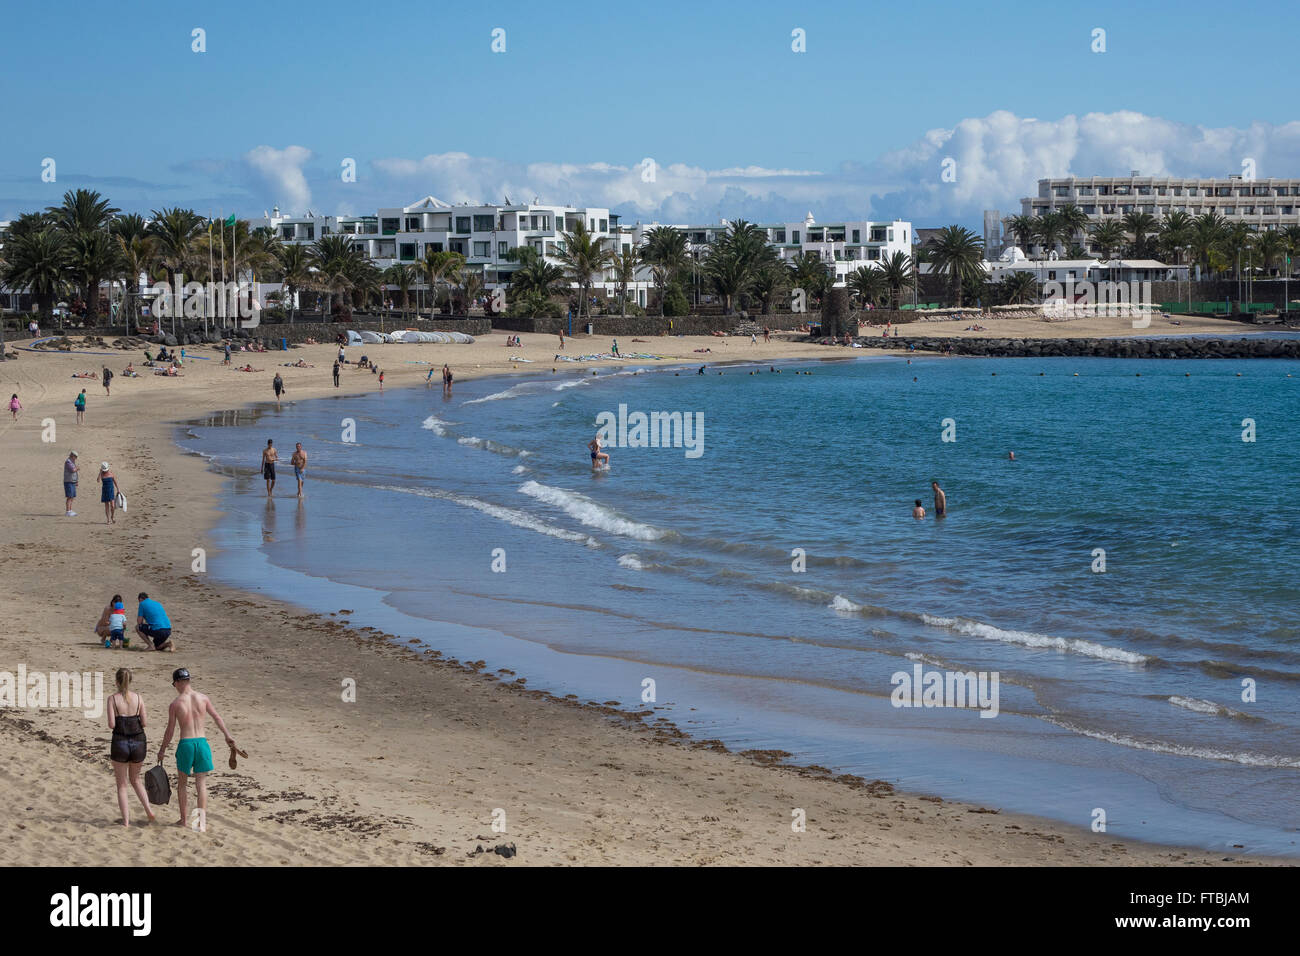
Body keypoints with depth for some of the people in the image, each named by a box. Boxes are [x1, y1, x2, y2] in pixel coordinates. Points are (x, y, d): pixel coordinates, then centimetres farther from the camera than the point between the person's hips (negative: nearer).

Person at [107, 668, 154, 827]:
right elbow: (144, 722, 0)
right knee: (135, 780, 24)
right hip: (138, 742, 3)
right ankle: (148, 810, 7)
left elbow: (111, 724, -12)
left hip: (120, 743, -3)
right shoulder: (138, 698, 0)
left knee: (122, 785, 11)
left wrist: (114, 722, 10)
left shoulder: (113, 699, -8)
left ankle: (126, 821, 6)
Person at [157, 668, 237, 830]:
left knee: (183, 783, 14)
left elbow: (170, 731, -2)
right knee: (201, 783, 9)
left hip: (185, 743, -2)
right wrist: (227, 736, 21)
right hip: (202, 742, 2)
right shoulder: (203, 698, 1)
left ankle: (185, 819, 17)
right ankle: (202, 816, -2)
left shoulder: (175, 704, -6)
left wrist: (162, 750, 11)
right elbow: (217, 718, 9)